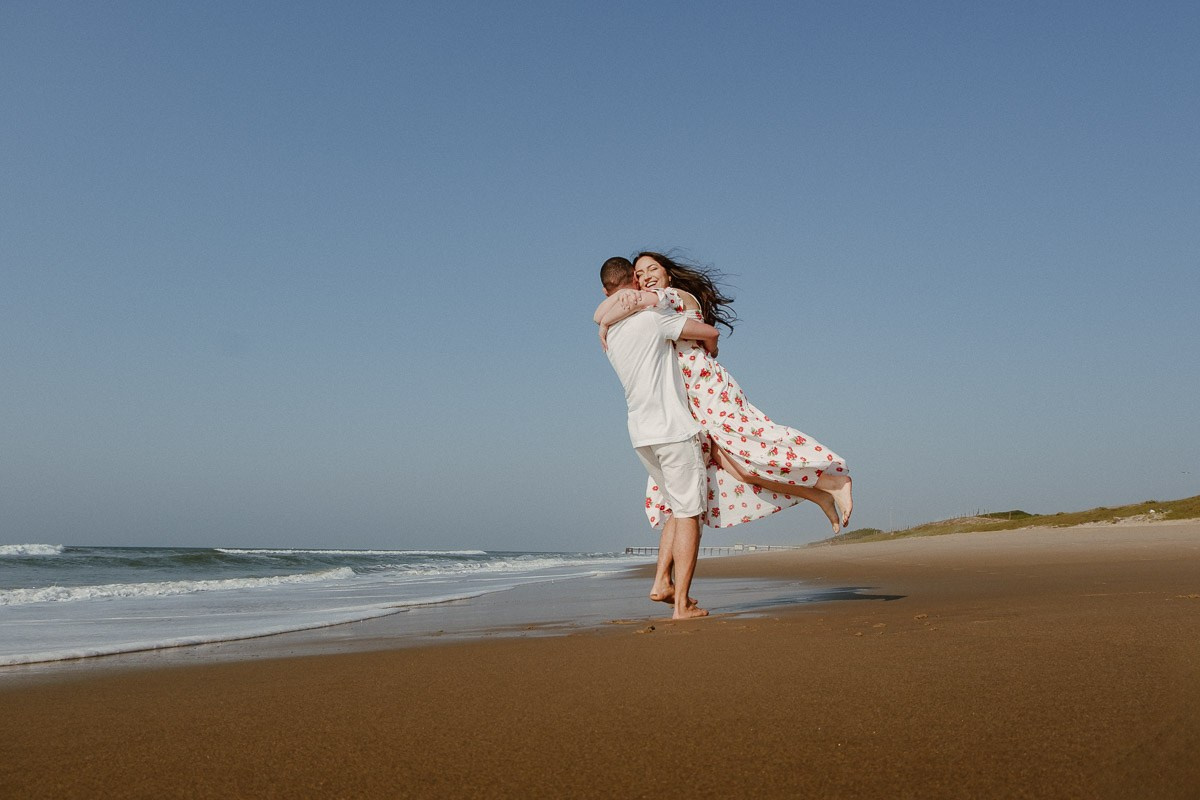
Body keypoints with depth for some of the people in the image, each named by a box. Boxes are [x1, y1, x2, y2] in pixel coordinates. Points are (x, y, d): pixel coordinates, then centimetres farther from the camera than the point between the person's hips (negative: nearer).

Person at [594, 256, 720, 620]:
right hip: (673, 428, -7)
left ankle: (662, 582, 11)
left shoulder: (608, 334, 11)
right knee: (688, 514, -3)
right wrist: (710, 349, 16)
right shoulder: (652, 317, -9)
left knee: (680, 509, 19)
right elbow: (711, 332, -5)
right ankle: (682, 603, -4)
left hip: (640, 433, 7)